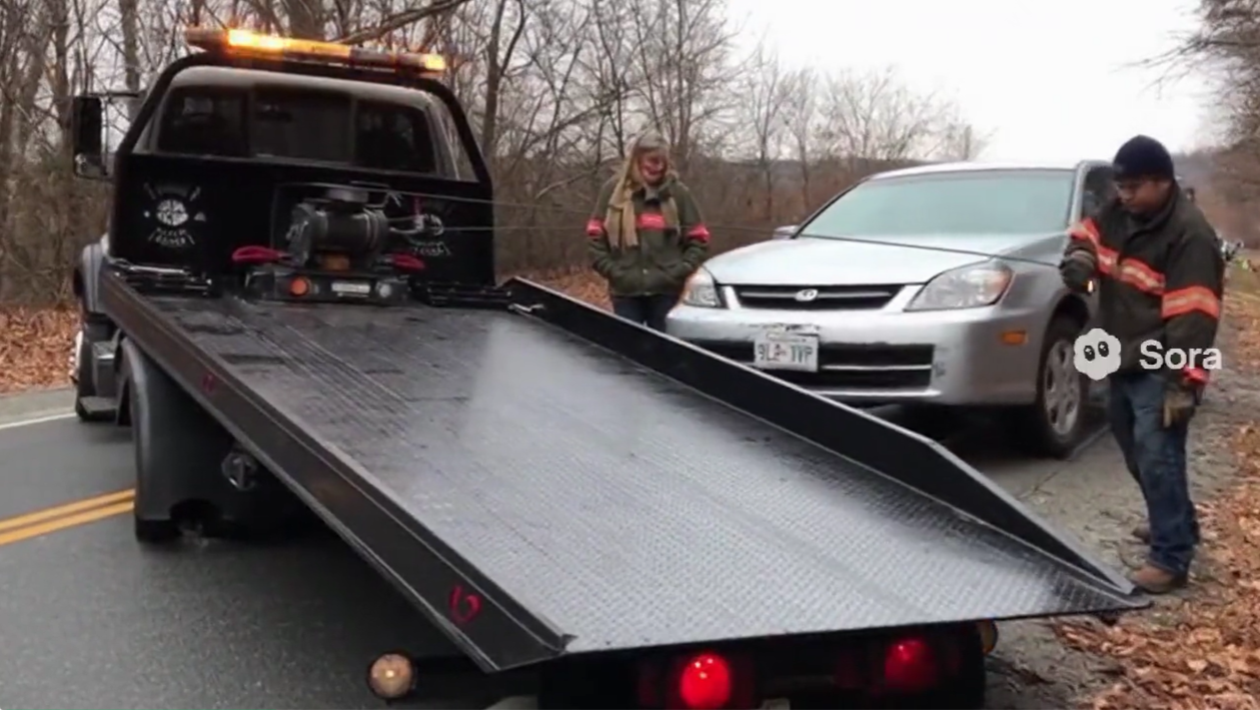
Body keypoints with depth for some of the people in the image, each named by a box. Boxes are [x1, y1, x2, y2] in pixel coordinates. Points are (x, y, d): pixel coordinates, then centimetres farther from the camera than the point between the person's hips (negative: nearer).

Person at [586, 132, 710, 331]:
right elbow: (596, 236, 3)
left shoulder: (678, 192, 3)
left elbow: (698, 240, 6)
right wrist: (613, 272, -6)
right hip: (625, 291, 0)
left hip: (665, 290, 0)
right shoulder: (614, 190, 3)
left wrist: (678, 272, -6)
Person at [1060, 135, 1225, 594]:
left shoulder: (1189, 234, -18)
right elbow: (1085, 237, 23)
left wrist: (1184, 383, -28)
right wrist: (1080, 257, -4)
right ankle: (1177, 524, 37)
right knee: (1137, 453, 19)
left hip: (1160, 372, -9)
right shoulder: (1118, 214, 6)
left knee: (1158, 459, -11)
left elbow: (1192, 317, -23)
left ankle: (1171, 558, -4)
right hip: (1124, 363, 9)